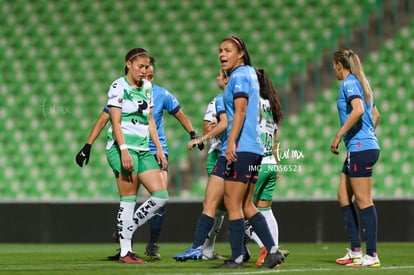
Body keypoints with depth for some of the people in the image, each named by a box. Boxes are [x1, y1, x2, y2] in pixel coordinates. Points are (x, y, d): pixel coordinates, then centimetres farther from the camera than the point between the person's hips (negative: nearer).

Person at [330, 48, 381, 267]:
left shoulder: (349, 83, -10)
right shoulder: (360, 83, 18)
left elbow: (358, 110, -25)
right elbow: (375, 114, 26)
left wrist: (339, 136, -20)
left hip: (360, 148, -10)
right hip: (367, 146, 10)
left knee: (363, 200, -8)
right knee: (344, 197, 12)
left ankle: (371, 255, -8)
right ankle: (355, 251, 12)